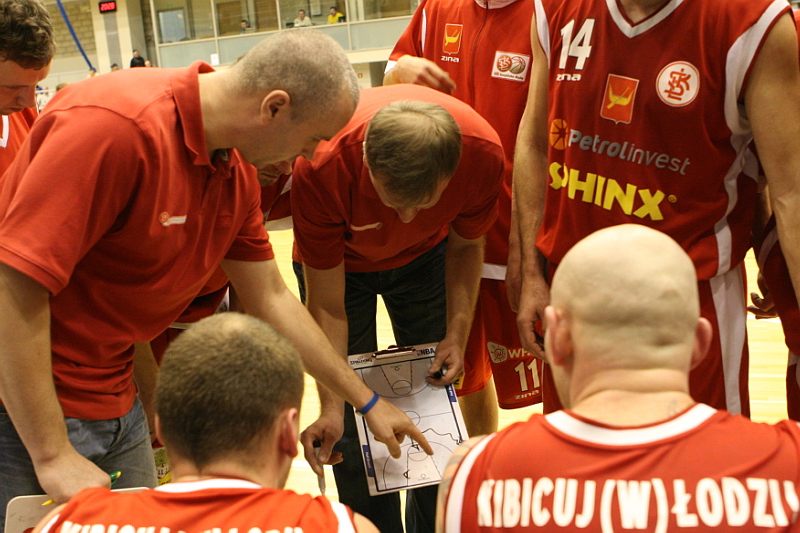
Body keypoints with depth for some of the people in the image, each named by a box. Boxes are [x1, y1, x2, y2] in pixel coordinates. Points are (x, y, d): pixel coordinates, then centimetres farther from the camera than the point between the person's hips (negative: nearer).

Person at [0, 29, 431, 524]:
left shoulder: (237, 171, 2)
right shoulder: (114, 125, -26)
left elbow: (271, 299, 13)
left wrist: (367, 401, 17)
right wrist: (52, 457, -25)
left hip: (115, 398, 8)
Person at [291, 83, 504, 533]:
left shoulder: (483, 153, -35)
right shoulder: (321, 166, -41)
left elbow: (465, 245, -10)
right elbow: (327, 307, -29)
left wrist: (457, 334, -19)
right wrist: (331, 407, -32)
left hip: (424, 258, 2)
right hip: (339, 260, -2)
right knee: (351, 422, -7)